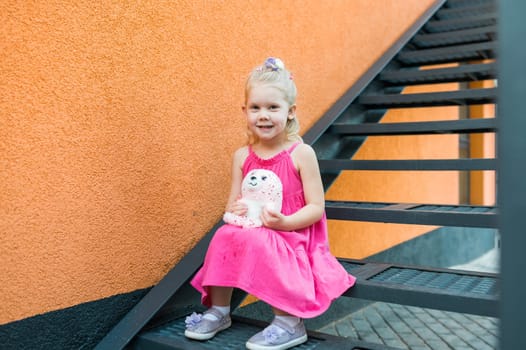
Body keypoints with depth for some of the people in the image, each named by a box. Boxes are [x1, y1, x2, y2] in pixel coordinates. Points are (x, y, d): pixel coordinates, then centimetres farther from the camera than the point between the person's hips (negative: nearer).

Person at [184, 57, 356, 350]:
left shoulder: (301, 153, -10)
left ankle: (290, 323, -17)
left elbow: (316, 208, -10)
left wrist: (284, 222, -25)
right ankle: (218, 311, 0)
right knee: (224, 237, -21)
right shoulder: (242, 156, 3)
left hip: (293, 236, -4)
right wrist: (235, 211, -16)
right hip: (252, 232, 5)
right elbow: (233, 204, 8)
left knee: (258, 243, -31)